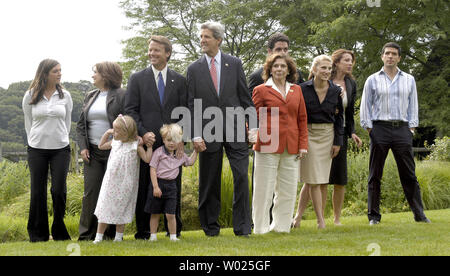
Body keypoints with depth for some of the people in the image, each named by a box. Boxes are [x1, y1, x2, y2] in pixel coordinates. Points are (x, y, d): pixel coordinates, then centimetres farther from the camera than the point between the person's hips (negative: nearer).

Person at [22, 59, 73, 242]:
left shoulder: (65, 96, 5)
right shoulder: (30, 96, 1)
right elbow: (28, 123, 9)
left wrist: (61, 140, 10)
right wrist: (34, 143, 8)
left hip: (61, 149, 1)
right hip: (37, 150, 0)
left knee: (59, 190, -3)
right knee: (38, 191, 3)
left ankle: (59, 232, 14)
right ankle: (38, 233, 15)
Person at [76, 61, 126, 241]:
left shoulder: (121, 96, -2)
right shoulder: (90, 97, 16)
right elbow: (81, 125, 18)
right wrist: (83, 147, 4)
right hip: (93, 152, 5)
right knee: (91, 192, 1)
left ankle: (113, 233, 10)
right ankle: (87, 234, 7)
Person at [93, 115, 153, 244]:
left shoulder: (135, 146, -8)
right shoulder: (114, 142, 5)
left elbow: (147, 159, -12)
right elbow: (101, 146, 22)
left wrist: (149, 145, -11)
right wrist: (107, 133, 13)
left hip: (124, 185, -3)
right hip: (110, 182, 4)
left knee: (121, 210, 7)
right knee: (105, 208, 4)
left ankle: (118, 237, 19)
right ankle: (99, 237, 10)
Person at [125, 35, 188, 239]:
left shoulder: (179, 81, 10)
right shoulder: (137, 79, 7)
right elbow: (130, 110, 1)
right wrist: (142, 133, -12)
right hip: (147, 143, -1)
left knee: (173, 188, 5)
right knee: (144, 188, 2)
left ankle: (174, 230, 15)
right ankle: (143, 231, 10)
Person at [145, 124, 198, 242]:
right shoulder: (159, 152, -7)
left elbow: (190, 162, 28)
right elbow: (153, 170, -9)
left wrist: (195, 151, 18)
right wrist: (155, 187, -15)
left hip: (171, 185, 2)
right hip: (158, 183, -2)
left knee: (170, 214, 0)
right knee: (155, 214, 7)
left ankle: (173, 236, 9)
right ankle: (153, 236, 17)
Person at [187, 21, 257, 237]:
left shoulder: (235, 64, 6)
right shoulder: (194, 69, 5)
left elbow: (245, 97, 7)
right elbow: (192, 105, 1)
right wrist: (196, 135, -7)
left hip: (234, 129, 0)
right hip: (209, 133, 0)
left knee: (241, 175, -7)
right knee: (209, 182, 6)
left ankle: (242, 226, 1)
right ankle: (211, 227, 19)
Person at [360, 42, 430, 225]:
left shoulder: (409, 80, 14)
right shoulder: (372, 80, 9)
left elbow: (413, 105, 14)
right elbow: (365, 106, 8)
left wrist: (412, 127, 5)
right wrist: (369, 128, -1)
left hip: (402, 129, 1)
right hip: (380, 128, -1)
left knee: (409, 174, 0)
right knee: (375, 174, 0)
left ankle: (419, 214, 4)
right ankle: (374, 215, 6)